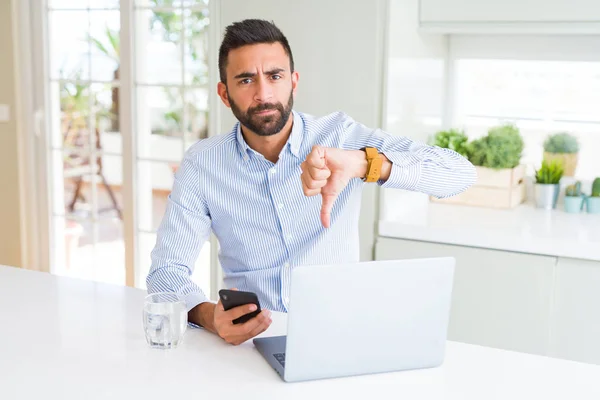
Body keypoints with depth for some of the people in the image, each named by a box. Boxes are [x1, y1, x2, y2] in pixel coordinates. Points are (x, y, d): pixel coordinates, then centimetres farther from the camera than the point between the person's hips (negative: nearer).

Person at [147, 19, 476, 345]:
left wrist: (361, 162, -35)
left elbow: (460, 173, -17)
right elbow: (166, 270, -4)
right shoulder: (200, 165, -3)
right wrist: (208, 316, -27)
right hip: (249, 339, 2)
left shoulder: (341, 136, -7)